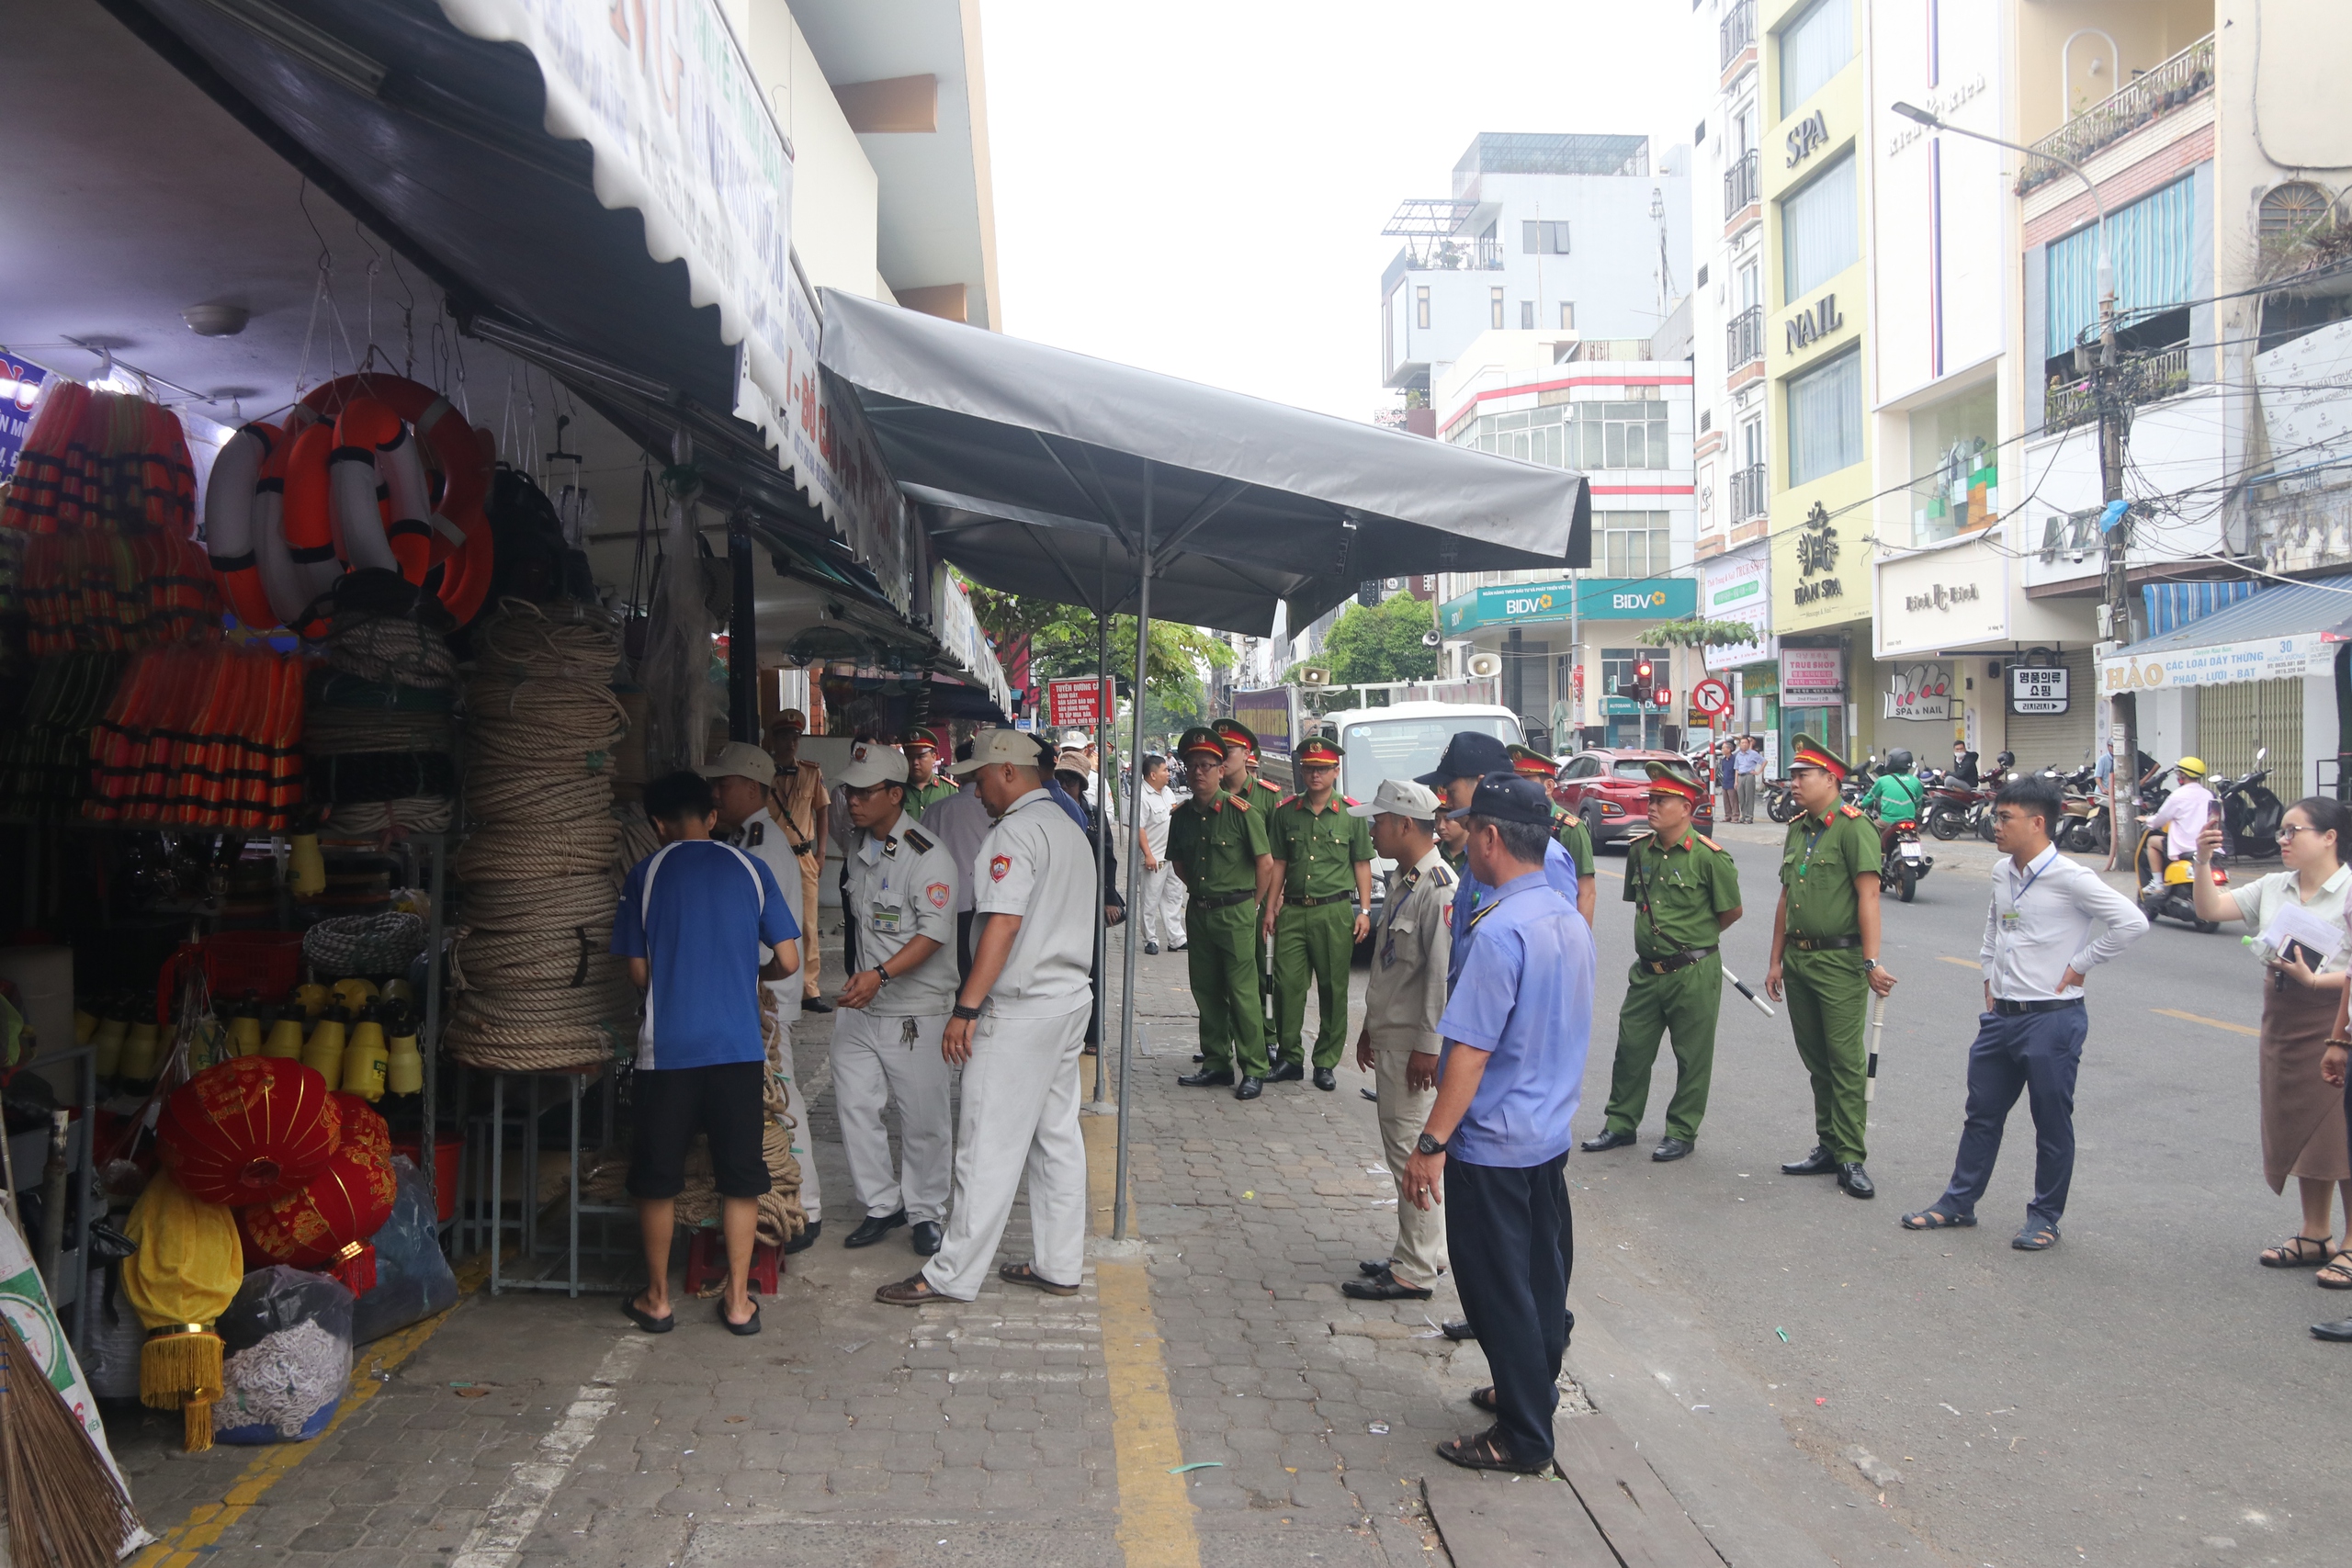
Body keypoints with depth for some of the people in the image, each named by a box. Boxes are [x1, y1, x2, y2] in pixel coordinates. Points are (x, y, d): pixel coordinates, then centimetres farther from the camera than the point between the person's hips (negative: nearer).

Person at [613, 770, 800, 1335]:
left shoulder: (646, 873, 1)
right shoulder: (750, 870, 3)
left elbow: (638, 971, 2)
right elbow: (789, 961, 1)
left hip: (667, 1048, -1)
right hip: (738, 1046, 1)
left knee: (657, 1177, 12)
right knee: (740, 1176, 10)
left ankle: (657, 1299, 21)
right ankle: (738, 1300, 15)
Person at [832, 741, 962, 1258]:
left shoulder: (927, 855, -14)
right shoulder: (857, 847, 10)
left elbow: (935, 933, -22)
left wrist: (881, 974, -32)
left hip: (916, 1008, -7)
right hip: (860, 1005, 7)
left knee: (924, 1117, 2)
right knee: (853, 1105, 6)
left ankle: (925, 1213, 19)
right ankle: (883, 1205, 21)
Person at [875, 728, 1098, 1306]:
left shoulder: (1015, 831, -14)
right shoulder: (1071, 829, 16)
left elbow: (1004, 924, -22)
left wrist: (966, 1009, -21)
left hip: (1019, 1012, -10)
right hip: (1070, 1000, 10)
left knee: (988, 1147, -4)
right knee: (1057, 1137, 13)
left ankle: (951, 1275, 2)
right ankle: (1059, 1265, 19)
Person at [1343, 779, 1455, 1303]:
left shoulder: (1438, 886, -19)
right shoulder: (1402, 882, 14)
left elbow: (1445, 973, -22)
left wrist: (1427, 1047, -21)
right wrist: (1370, 1028, 23)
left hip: (1415, 1046, -10)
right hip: (1389, 1039, 10)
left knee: (1411, 1151, -4)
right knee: (1403, 1148, 16)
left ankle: (1414, 1271, 4)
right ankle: (1424, 1253, 27)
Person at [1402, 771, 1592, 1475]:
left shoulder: (1501, 930, -24)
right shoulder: (1571, 921, 4)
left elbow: (1471, 1049, -24)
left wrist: (1431, 1143, -18)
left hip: (1492, 1145, -9)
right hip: (1550, 1133, 9)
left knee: (1499, 1289, 3)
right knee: (1542, 1271, 20)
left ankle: (1524, 1438, 12)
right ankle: (1535, 1387, 37)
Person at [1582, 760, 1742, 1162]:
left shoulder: (1708, 856, -13)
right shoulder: (1639, 850, 4)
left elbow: (1732, 911, -2)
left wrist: (1695, 937, 10)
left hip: (1693, 974, -5)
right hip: (1647, 970, 5)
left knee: (1692, 1057, 7)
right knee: (1631, 1049, 10)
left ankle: (1682, 1133, 19)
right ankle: (1621, 1125, 23)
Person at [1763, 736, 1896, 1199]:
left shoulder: (1852, 826, -11)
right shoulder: (1797, 829, 14)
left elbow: (1868, 895, -16)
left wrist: (1871, 960, -21)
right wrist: (1776, 961, 17)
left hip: (1839, 962, -8)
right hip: (1798, 960, 8)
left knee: (1845, 1060, -6)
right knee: (1815, 1060, 13)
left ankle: (1851, 1159, -1)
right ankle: (1828, 1147, 22)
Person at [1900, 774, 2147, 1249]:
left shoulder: (2069, 878, -15)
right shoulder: (2002, 873, 8)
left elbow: (2131, 922, -20)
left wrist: (2079, 966, -15)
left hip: (2052, 1018, -7)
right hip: (2002, 1015, 7)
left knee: (2052, 1122, 6)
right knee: (1982, 1114, 15)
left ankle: (2045, 1218, 19)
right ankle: (1958, 1202, 26)